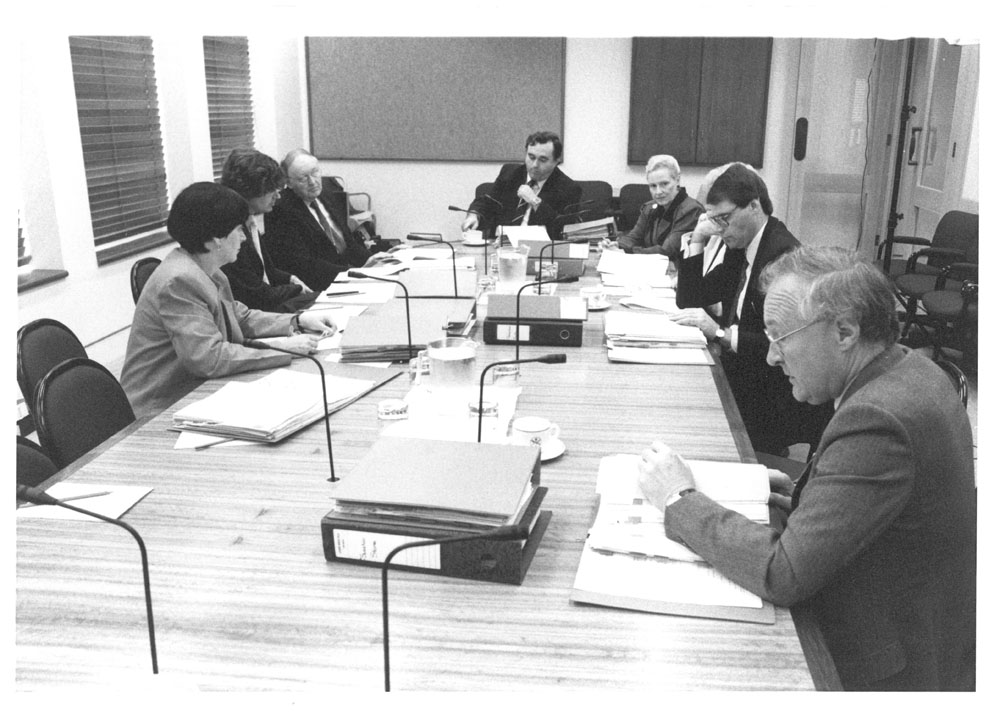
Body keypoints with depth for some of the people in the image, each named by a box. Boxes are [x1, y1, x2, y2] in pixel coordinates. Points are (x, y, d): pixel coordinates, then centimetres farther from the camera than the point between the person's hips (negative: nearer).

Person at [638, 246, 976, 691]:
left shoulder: (876, 420, -30)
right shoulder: (911, 370, 0)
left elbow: (782, 575, -30)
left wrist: (681, 501, -20)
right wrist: (809, 496, 0)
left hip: (890, 672, -8)